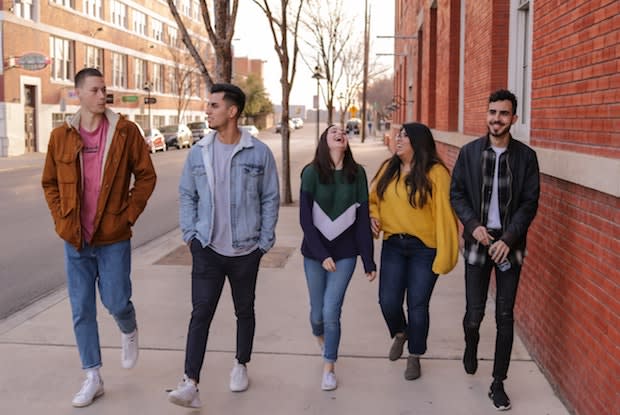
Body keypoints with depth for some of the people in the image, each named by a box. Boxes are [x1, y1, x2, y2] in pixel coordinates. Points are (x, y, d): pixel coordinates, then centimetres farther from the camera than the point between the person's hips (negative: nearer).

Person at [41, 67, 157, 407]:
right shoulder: (60, 136, 1)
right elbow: (49, 183, 11)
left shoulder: (125, 131, -6)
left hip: (113, 238, -2)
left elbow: (146, 175, -1)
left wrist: (129, 214, -7)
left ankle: (129, 332, 39)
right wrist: (61, 221, 1)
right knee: (82, 310, 7)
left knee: (116, 302, 2)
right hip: (75, 240, 2)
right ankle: (92, 378, 21)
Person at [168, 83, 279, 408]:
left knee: (244, 311, 15)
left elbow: (270, 199, -1)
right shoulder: (198, 153, 0)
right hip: (207, 249, 1)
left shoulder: (259, 153, -6)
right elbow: (186, 196, 8)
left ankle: (241, 365, 36)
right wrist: (190, 234, 0)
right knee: (201, 313, -6)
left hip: (246, 250, -1)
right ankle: (191, 384, -7)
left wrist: (264, 241, -3)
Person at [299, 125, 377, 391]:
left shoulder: (357, 173, -3)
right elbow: (305, 218, -8)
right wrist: (322, 255, -14)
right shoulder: (311, 173, -8)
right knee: (317, 311, 11)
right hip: (315, 252, 0)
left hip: (345, 253, 0)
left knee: (331, 311, -7)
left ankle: (329, 368, 14)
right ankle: (320, 337, 47)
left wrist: (369, 261, -2)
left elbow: (363, 219, -2)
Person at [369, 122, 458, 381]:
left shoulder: (435, 173, -13)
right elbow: (373, 199, 18)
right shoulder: (388, 169, 5)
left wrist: (445, 253, -17)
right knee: (388, 301, 2)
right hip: (393, 245, 4)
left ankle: (414, 357, 26)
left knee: (418, 305, 4)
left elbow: (444, 213, -14)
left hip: (424, 248, -4)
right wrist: (373, 216, -4)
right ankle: (400, 334, 36)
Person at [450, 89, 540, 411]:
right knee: (474, 312, 4)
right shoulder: (469, 152, 1)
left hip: (509, 244, 0)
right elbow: (456, 193, 3)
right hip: (478, 240, 0)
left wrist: (508, 239, -13)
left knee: (505, 317, 4)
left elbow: (530, 203, -3)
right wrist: (473, 225, -12)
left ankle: (498, 384, 16)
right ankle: (471, 346, 39)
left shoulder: (526, 156, -2)